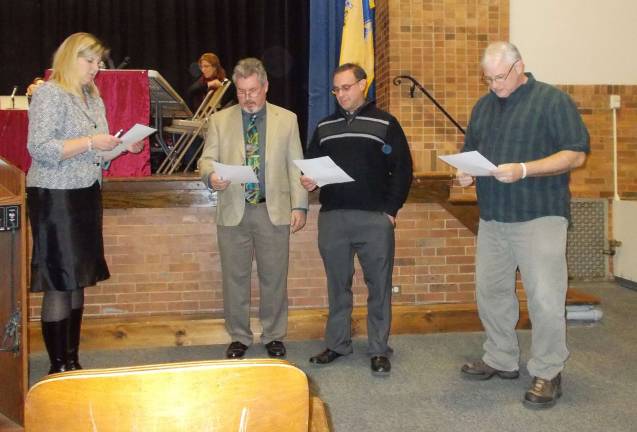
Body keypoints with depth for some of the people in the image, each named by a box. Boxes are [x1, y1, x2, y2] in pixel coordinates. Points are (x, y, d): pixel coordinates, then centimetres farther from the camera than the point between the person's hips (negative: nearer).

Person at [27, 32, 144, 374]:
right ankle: (58, 366, 7)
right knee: (59, 284, -4)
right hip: (55, 197, -8)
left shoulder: (93, 98, 15)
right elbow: (39, 149, -18)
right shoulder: (49, 94, -9)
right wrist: (90, 143, -21)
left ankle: (72, 360, 21)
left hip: (86, 195, 8)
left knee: (78, 281, 11)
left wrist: (124, 146, 3)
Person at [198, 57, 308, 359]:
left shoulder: (287, 120, 7)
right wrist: (211, 176, -19)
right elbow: (207, 159, 5)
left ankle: (274, 336, 23)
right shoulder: (219, 120, 8)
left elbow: (295, 166, 6)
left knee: (274, 278, 7)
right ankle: (239, 337, 22)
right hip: (233, 211, 1)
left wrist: (299, 206, -1)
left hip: (274, 211, 0)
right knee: (234, 278, 7)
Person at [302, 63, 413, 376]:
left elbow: (402, 169, -1)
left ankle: (379, 350, 13)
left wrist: (391, 209, -8)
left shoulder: (385, 124, 2)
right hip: (332, 217, 3)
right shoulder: (324, 127, 14)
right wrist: (308, 181, -7)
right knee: (337, 285, 11)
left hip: (374, 218, -3)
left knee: (379, 286, 2)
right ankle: (337, 344, 23)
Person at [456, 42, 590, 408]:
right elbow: (471, 152, 22)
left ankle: (548, 372, 12)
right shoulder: (484, 106, 15)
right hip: (492, 217, 7)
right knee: (491, 292, 12)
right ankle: (501, 360, 28)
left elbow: (576, 154, -11)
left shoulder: (552, 100, -5)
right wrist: (466, 172, -2)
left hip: (539, 216, -6)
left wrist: (524, 169, -23)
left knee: (545, 299, -4)